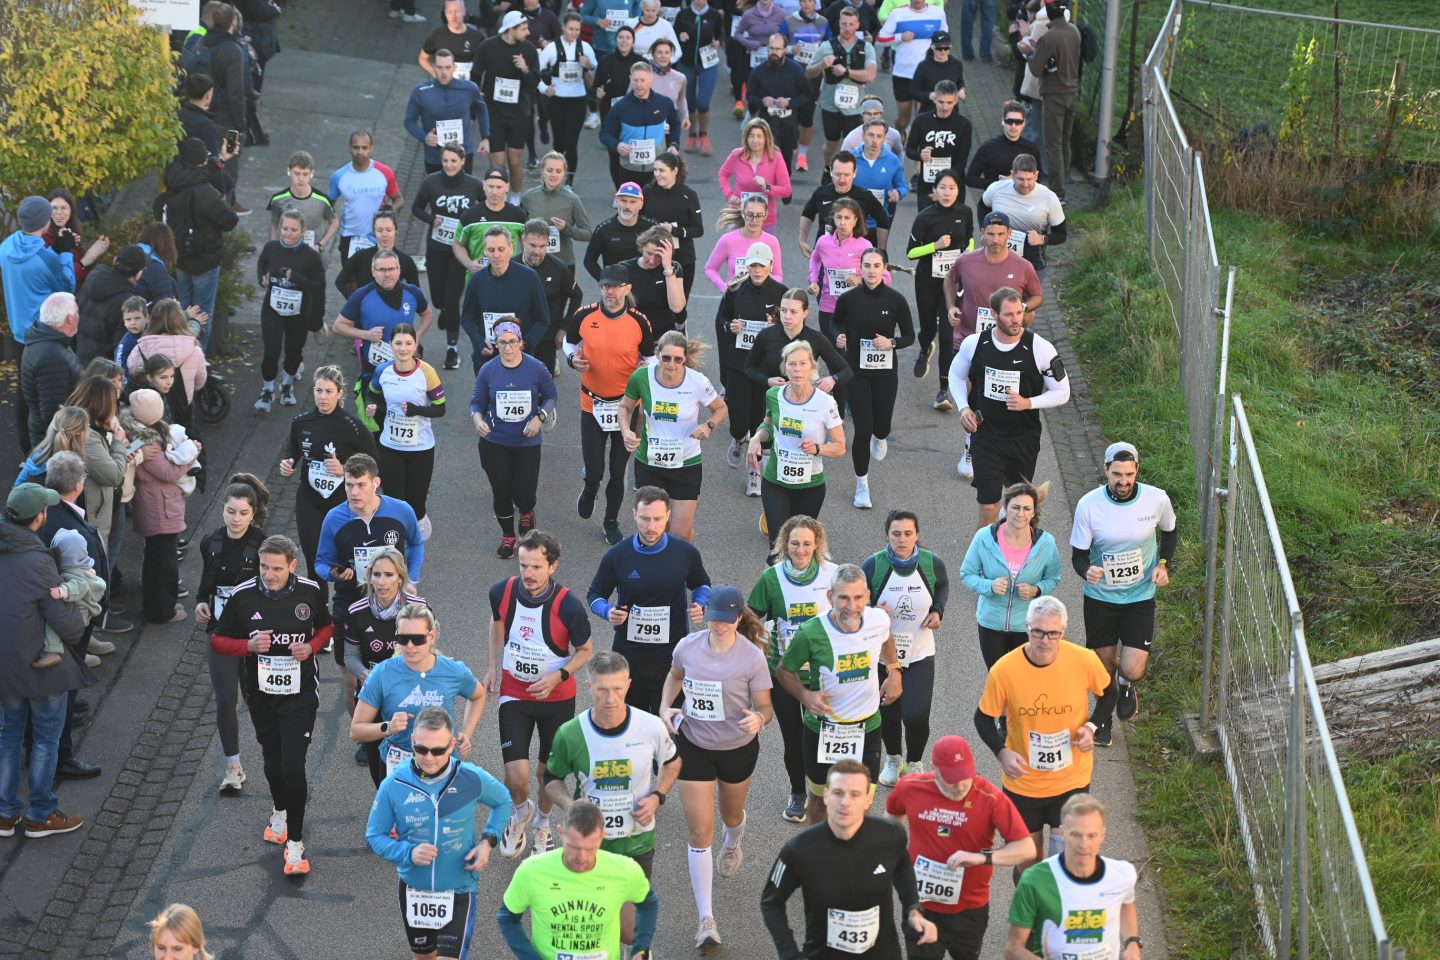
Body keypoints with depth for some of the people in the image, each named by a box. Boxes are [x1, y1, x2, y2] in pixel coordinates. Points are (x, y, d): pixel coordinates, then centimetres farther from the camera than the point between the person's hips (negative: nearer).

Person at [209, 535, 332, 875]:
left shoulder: (309, 591, -8)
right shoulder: (243, 596, -10)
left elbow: (326, 627, 10)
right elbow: (218, 640, 0)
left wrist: (311, 646, -11)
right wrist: (249, 646, -19)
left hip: (300, 694, -2)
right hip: (261, 694, 2)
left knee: (293, 766, -11)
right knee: (272, 761, 18)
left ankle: (295, 844, -1)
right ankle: (279, 813, 49)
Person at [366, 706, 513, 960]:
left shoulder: (472, 779, -16)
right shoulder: (393, 786, -17)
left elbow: (503, 801, 6)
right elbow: (374, 836, -6)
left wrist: (488, 841, -10)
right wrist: (408, 853, -24)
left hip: (459, 890, -2)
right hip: (414, 890, 2)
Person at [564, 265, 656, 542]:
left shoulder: (639, 322, -10)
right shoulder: (583, 316, -9)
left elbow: (651, 360, 3)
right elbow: (570, 342, 10)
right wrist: (573, 359, -11)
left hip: (627, 404, 0)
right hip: (592, 404, 0)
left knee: (618, 472, 8)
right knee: (594, 471, -1)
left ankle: (612, 521, 30)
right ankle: (589, 488, 36)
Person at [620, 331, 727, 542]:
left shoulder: (698, 382, -17)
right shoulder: (642, 376, -14)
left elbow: (721, 409, 1)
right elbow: (625, 407, 5)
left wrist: (709, 426, -19)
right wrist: (626, 432, -13)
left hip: (686, 465, -2)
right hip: (649, 463, 2)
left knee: (681, 534, -2)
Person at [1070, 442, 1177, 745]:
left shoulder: (1157, 499, -15)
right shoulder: (1089, 505, -18)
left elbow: (1170, 531, 9)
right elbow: (1078, 555, -10)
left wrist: (1163, 563, -6)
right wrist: (1087, 570, -33)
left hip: (1140, 596, 0)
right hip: (1099, 596, 0)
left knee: (1133, 671, -9)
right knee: (1104, 665, 13)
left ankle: (1126, 686, 31)